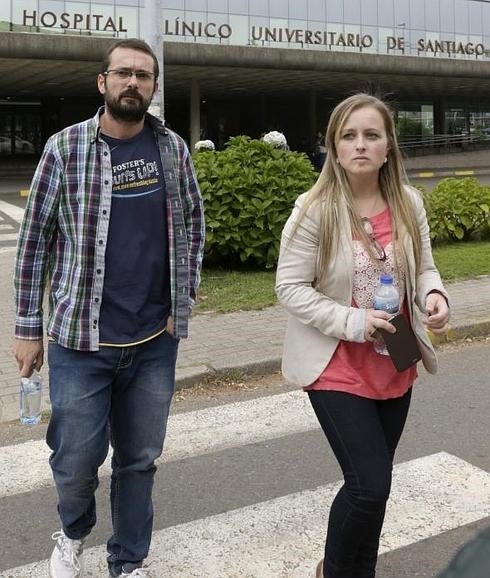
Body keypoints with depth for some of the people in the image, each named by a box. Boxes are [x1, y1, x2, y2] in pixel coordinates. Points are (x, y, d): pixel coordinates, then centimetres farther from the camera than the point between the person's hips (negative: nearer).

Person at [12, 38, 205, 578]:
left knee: (140, 460, 13)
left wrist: (184, 300, 5)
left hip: (155, 341, 3)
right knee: (76, 459, 6)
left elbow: (192, 225, 13)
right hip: (80, 338, -2)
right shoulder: (65, 148, -4)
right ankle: (73, 532, 40)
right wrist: (28, 328, -1)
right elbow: (34, 240, -1)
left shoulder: (172, 148, 3)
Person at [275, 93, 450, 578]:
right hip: (338, 368, -5)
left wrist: (434, 295, -15)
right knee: (370, 485, -9)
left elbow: (423, 268, 8)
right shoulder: (315, 210, -16)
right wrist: (351, 321, -23)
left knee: (371, 482, 18)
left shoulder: (408, 203, -2)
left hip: (394, 367, 5)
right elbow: (290, 287, -14)